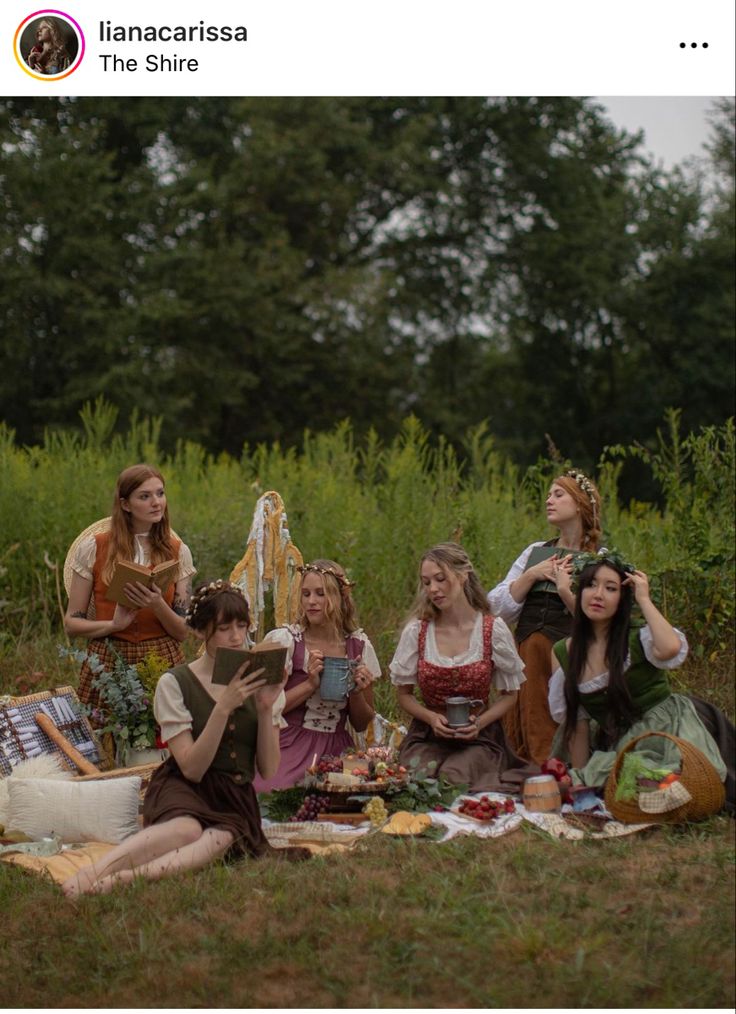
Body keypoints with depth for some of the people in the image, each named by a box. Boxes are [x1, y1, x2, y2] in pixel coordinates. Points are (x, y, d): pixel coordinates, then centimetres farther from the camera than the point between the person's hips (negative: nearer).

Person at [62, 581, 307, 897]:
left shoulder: (259, 683, 9)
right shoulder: (175, 683, -3)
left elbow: (269, 769, 4)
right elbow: (192, 768, -12)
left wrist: (266, 709, -10)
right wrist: (224, 707, -21)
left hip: (234, 798, 3)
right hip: (184, 789, -2)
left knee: (222, 836, -37)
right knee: (187, 829, -41)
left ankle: (123, 878, -54)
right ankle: (89, 873, -49)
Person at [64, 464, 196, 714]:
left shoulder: (178, 552, 5)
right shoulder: (93, 548, 0)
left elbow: (182, 632, 4)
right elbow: (71, 623, 2)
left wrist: (158, 605, -16)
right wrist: (114, 624, -15)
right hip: (107, 664, -1)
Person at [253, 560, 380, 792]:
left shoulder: (359, 646, 8)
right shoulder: (283, 640, -1)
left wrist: (357, 692, -4)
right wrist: (310, 684, -12)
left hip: (337, 751, 3)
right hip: (291, 748, -3)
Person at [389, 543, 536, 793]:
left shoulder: (494, 630, -3)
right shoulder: (416, 631, 0)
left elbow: (509, 694, 6)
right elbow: (404, 694, 9)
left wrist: (480, 722, -12)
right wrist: (431, 717, -11)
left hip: (479, 738, -1)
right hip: (427, 738, 1)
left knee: (453, 777, -31)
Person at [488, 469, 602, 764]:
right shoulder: (535, 552, 16)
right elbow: (498, 608, 8)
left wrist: (565, 588, -16)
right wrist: (531, 576, -3)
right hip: (526, 656, 4)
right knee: (519, 745, 3)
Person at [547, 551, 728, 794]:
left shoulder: (639, 639, -7)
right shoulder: (562, 653, 5)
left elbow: (670, 648, -32)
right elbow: (574, 720, 8)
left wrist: (643, 599, -19)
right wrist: (581, 777, 3)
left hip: (666, 736, -3)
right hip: (617, 747, 3)